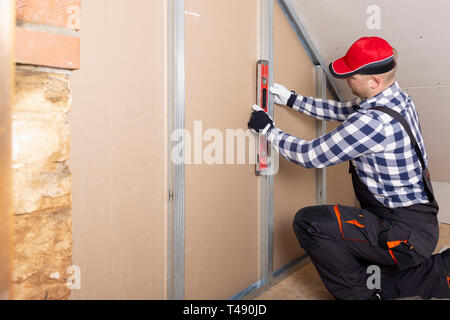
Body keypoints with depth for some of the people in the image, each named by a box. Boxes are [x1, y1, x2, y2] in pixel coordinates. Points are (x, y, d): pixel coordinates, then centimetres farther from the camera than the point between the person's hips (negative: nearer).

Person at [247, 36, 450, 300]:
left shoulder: (374, 121, -30)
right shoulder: (397, 98, 1)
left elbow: (311, 155, -21)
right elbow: (341, 111, 15)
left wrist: (268, 130, -7)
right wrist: (292, 99, 14)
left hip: (407, 233, -10)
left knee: (309, 222, -19)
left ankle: (361, 293, -1)